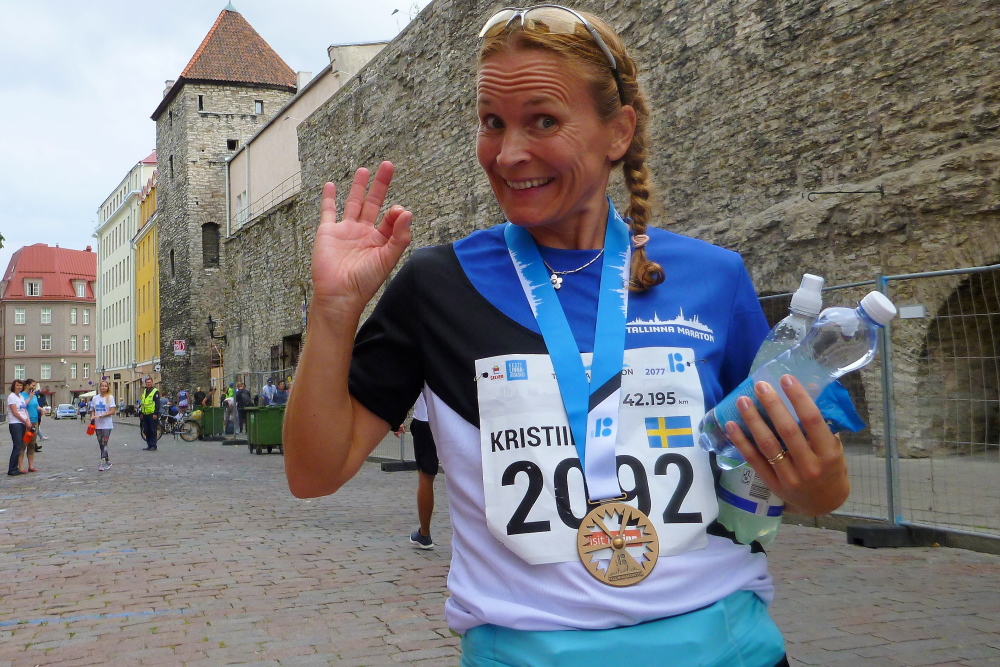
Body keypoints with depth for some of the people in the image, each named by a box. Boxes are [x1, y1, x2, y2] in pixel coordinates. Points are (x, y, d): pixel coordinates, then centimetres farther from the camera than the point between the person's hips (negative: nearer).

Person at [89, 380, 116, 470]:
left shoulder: (110, 397, -3)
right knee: (101, 444, 8)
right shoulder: (95, 398, 10)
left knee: (104, 443, -11)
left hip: (107, 425, -5)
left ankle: (102, 462, -12)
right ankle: (108, 461, 19)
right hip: (98, 425, 5)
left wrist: (100, 416, -16)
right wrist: (92, 417, -5)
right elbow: (93, 410, 16)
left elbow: (112, 411, -9)